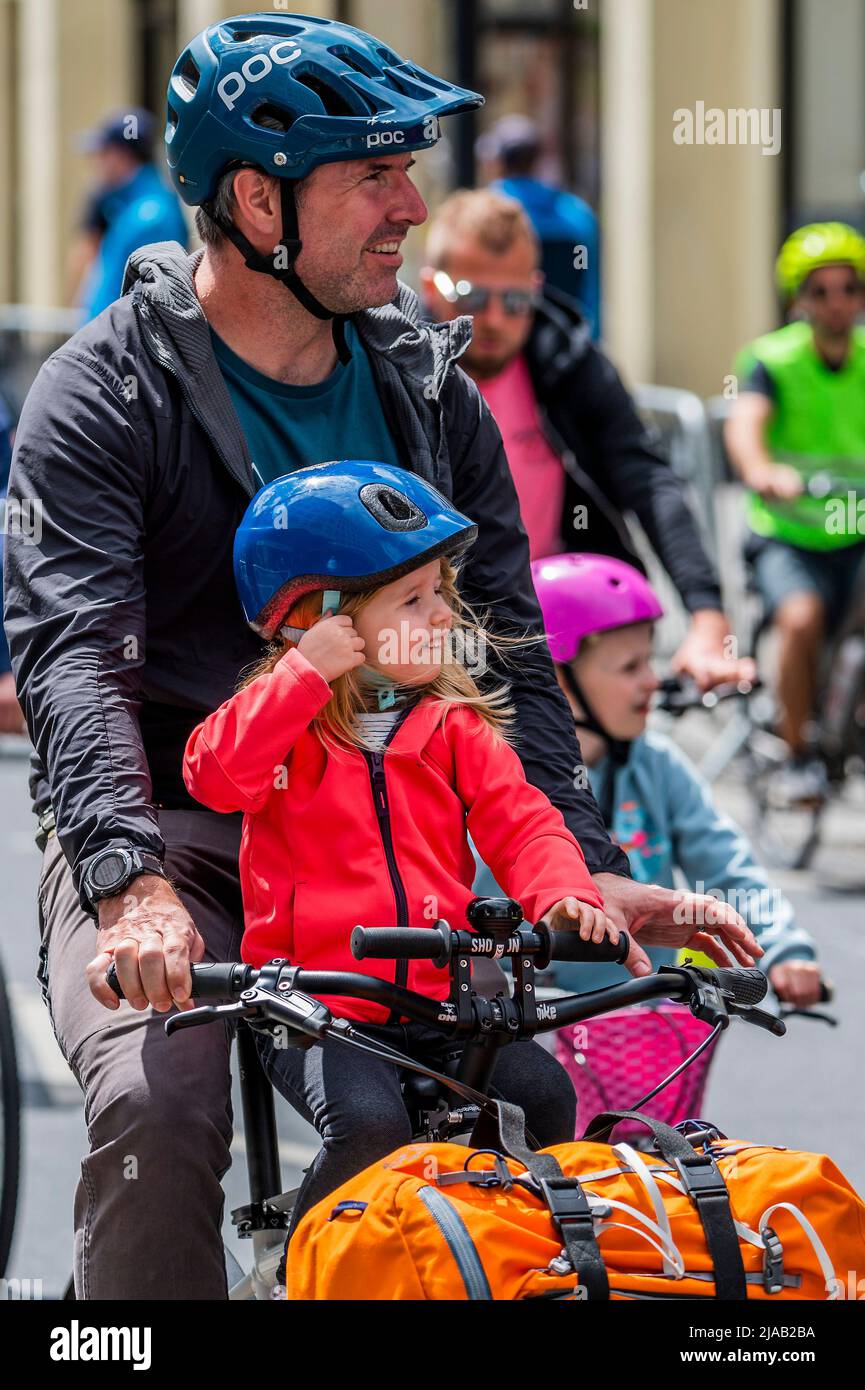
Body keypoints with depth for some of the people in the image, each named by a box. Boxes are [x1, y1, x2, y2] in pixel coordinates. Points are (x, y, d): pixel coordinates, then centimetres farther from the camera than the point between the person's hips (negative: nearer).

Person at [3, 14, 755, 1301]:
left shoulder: (428, 392, 7)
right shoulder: (103, 395, -9)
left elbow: (505, 646, 5)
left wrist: (588, 865, -11)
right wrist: (133, 885, -38)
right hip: (167, 829, -4)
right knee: (157, 1105, -30)